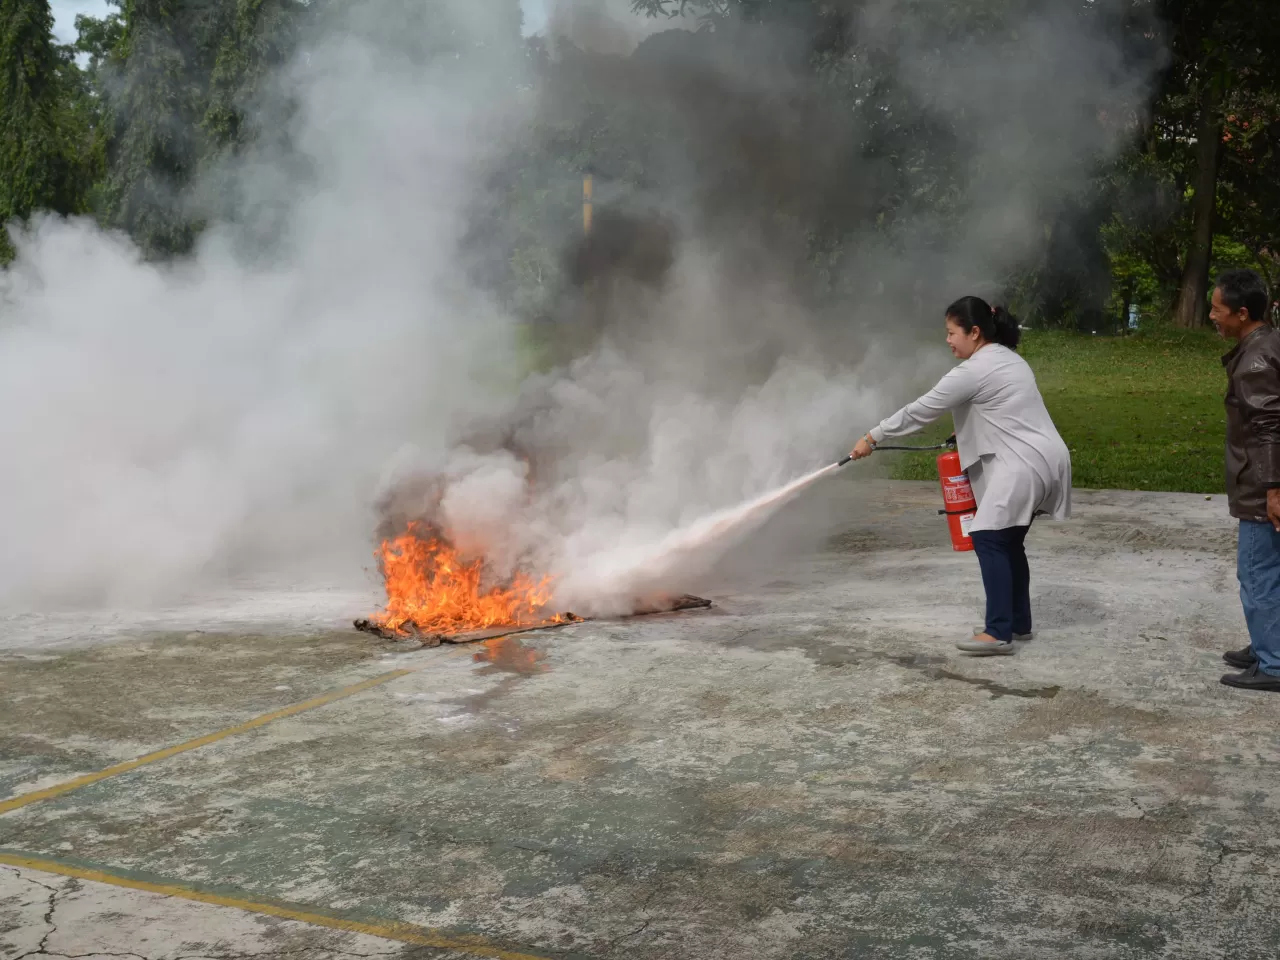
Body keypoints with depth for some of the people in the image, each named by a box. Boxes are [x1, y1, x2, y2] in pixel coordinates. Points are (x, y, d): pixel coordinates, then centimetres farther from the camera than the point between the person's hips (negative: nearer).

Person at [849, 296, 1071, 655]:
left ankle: (999, 632, -17)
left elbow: (920, 411, -8)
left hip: (1025, 464, -11)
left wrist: (872, 438, -1)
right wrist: (967, 436, 16)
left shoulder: (973, 371, -11)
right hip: (1039, 460, 11)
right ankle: (1019, 623, 21)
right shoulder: (1007, 359, 20)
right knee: (1008, 541, 15)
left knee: (989, 538, -13)